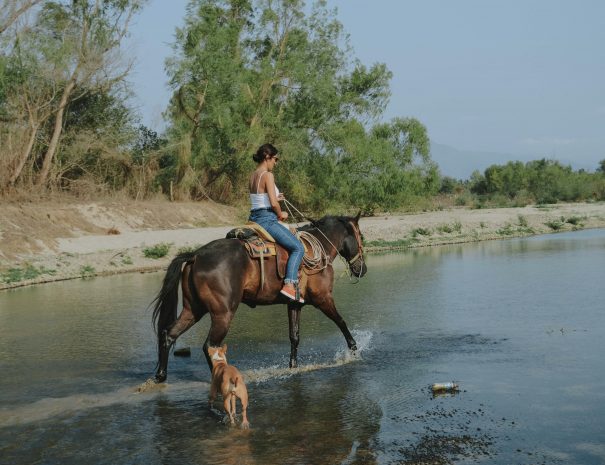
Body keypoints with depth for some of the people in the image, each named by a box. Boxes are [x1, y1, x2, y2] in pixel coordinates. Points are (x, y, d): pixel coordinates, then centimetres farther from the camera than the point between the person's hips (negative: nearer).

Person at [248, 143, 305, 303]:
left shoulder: (252, 176, 13)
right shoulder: (267, 175, -14)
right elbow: (273, 203, -20)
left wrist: (275, 198, 17)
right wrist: (281, 214, -3)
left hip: (254, 218, 10)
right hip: (267, 219, -10)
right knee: (298, 247, -8)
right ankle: (290, 285, -20)